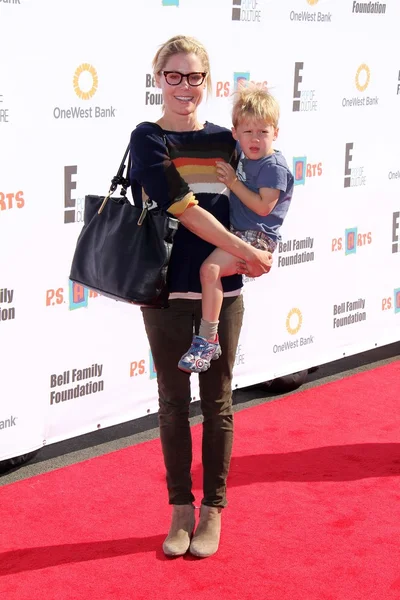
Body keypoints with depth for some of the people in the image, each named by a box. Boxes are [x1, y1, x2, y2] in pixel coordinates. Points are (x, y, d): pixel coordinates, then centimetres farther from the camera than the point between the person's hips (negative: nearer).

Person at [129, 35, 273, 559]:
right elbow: (181, 207, -15)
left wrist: (250, 254, -7)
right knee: (173, 403, 8)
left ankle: (213, 510, 21)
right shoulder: (148, 139, -5)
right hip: (167, 290, -2)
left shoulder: (224, 140, 6)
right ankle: (181, 509, 22)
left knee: (217, 403, 8)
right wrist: (245, 251, -17)